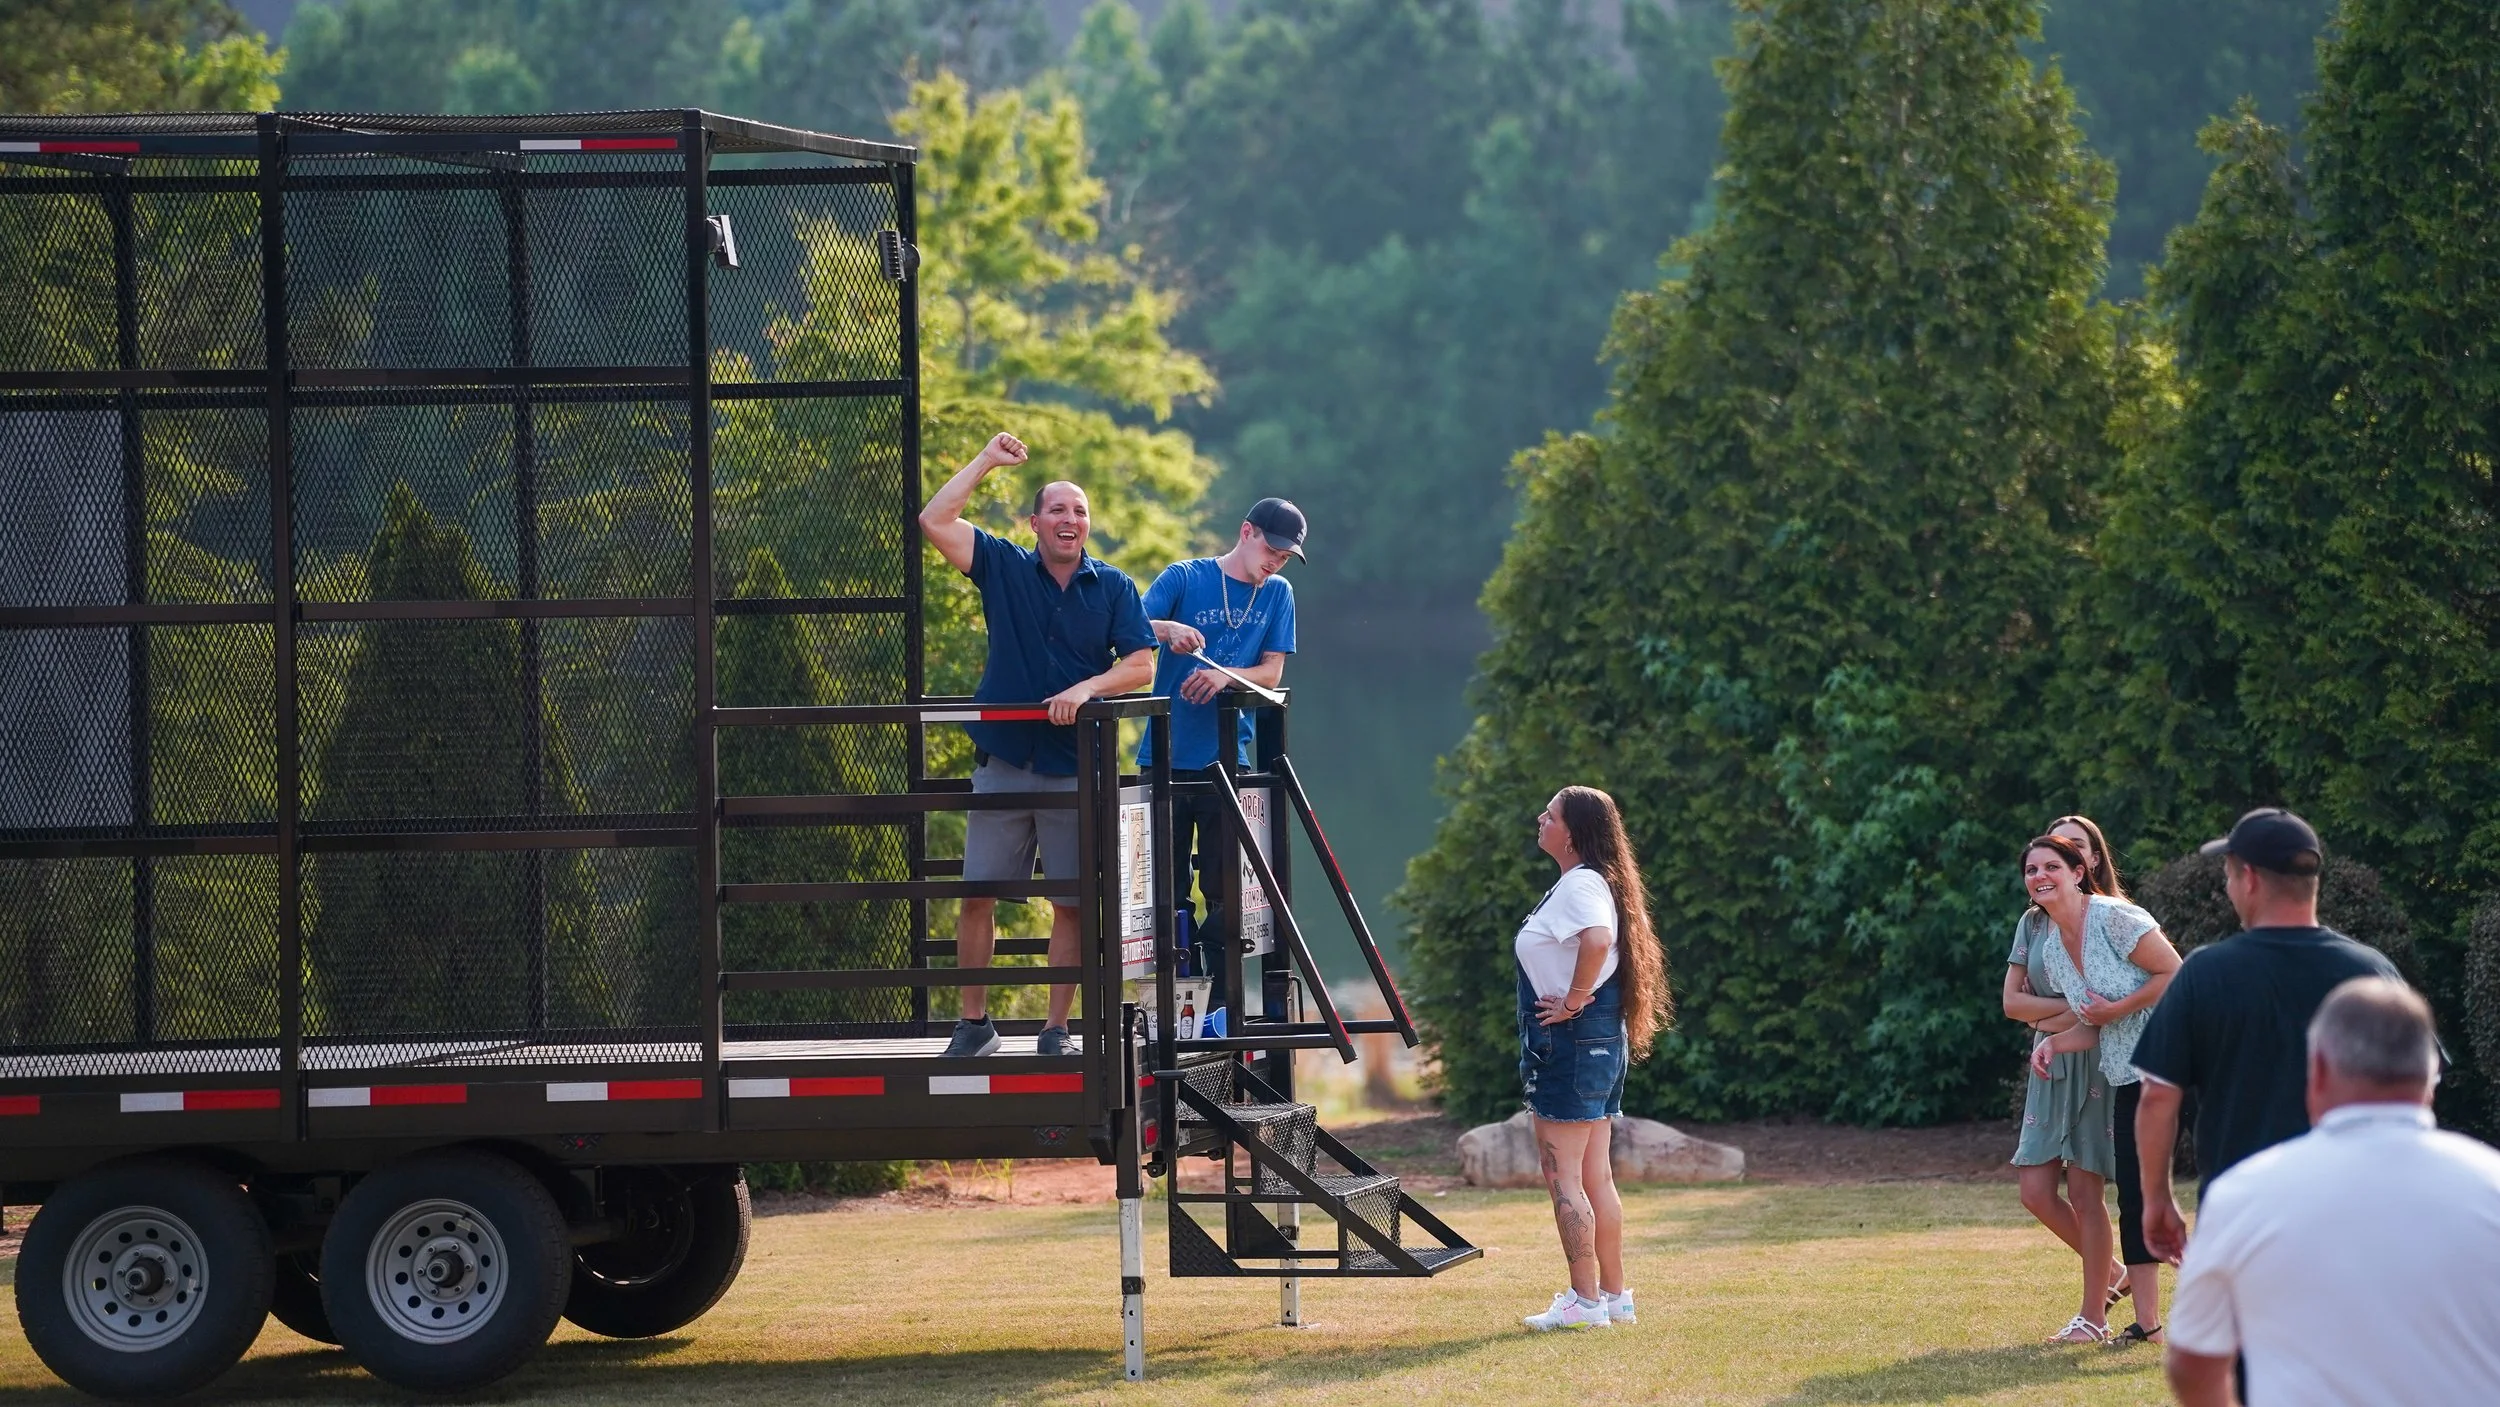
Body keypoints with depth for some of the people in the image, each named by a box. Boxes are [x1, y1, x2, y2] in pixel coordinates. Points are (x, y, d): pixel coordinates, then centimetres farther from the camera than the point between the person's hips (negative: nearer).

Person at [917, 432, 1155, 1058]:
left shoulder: (1114, 588, 5)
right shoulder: (1004, 569, 6)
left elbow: (1140, 665, -2)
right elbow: (934, 521, -3)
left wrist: (1087, 688, -19)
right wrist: (987, 461, -1)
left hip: (1074, 768, -1)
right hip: (1002, 762, 1)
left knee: (1072, 903, 0)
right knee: (977, 893, -1)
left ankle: (1057, 1029, 7)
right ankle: (974, 1021, 9)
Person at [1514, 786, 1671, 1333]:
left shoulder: (1579, 886, -16)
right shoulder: (1594, 882, 15)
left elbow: (1597, 940, -37)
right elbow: (1613, 945, 29)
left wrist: (1574, 1002, -25)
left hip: (1570, 1042, -10)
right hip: (1600, 1043, 10)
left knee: (1563, 1177, -7)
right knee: (1595, 1178, 13)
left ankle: (1585, 1302, -6)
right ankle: (1615, 1296, 17)